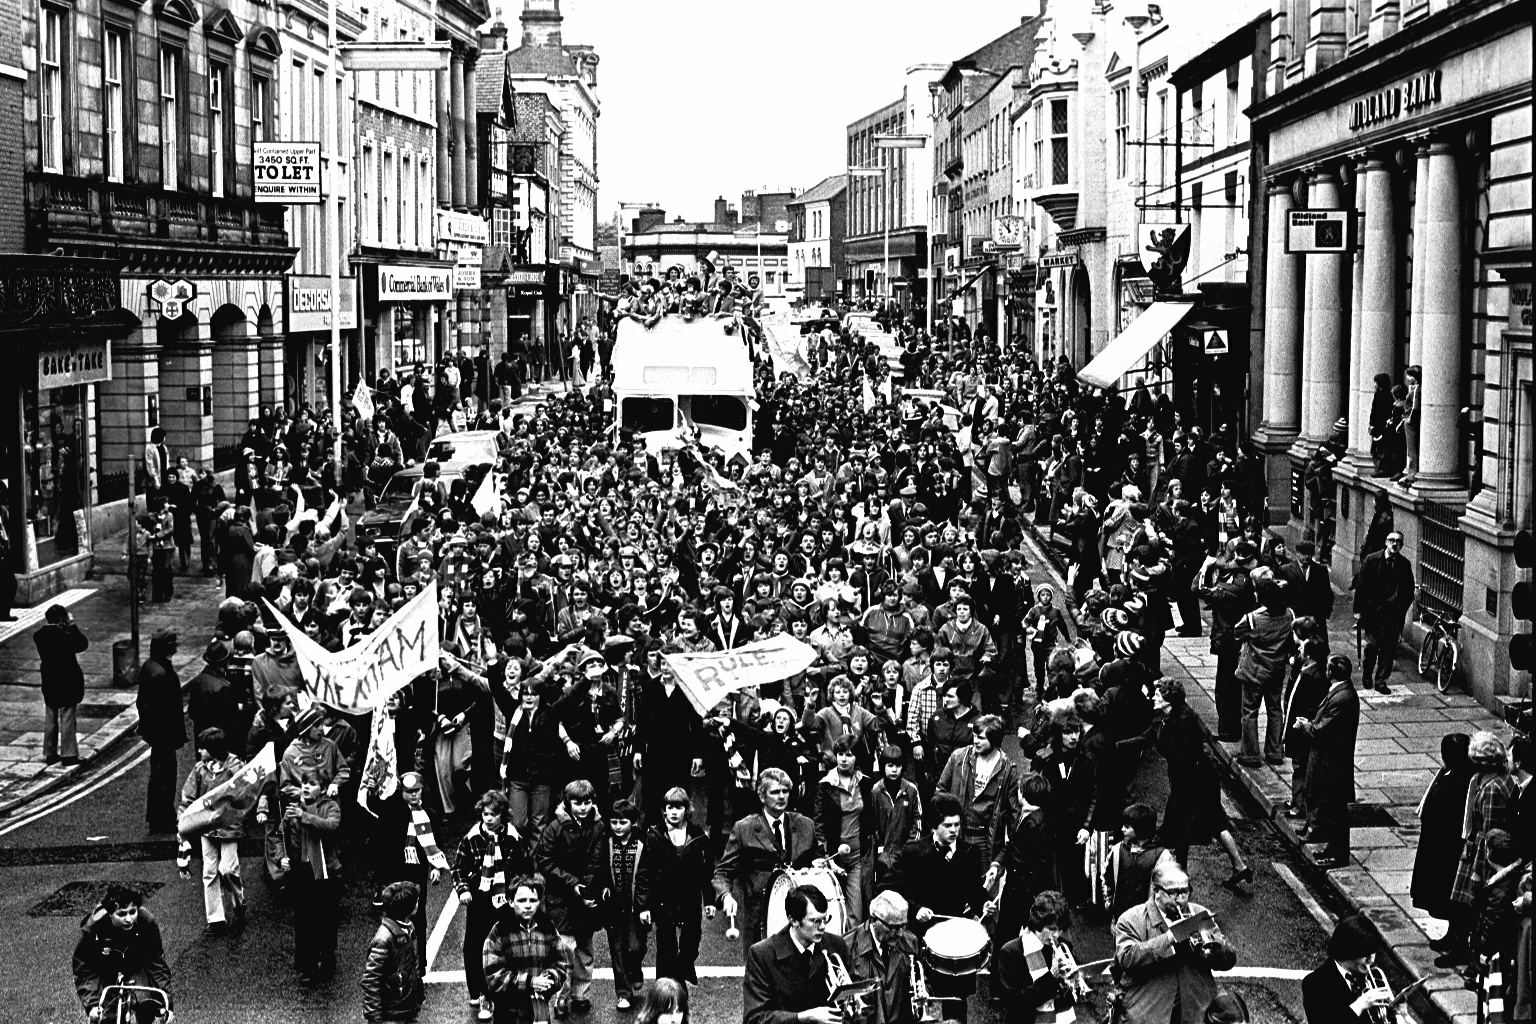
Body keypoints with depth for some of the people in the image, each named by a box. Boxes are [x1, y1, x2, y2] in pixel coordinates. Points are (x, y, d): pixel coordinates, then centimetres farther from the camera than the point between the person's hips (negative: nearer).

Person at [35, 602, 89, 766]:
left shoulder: (39, 636, -5)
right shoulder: (65, 636, -22)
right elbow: (83, 644, -11)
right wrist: (72, 625, -8)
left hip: (48, 684, 5)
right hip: (67, 683, -5)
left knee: (49, 720, 16)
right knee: (67, 720, 4)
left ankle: (50, 754, 22)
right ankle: (69, 755, 8)